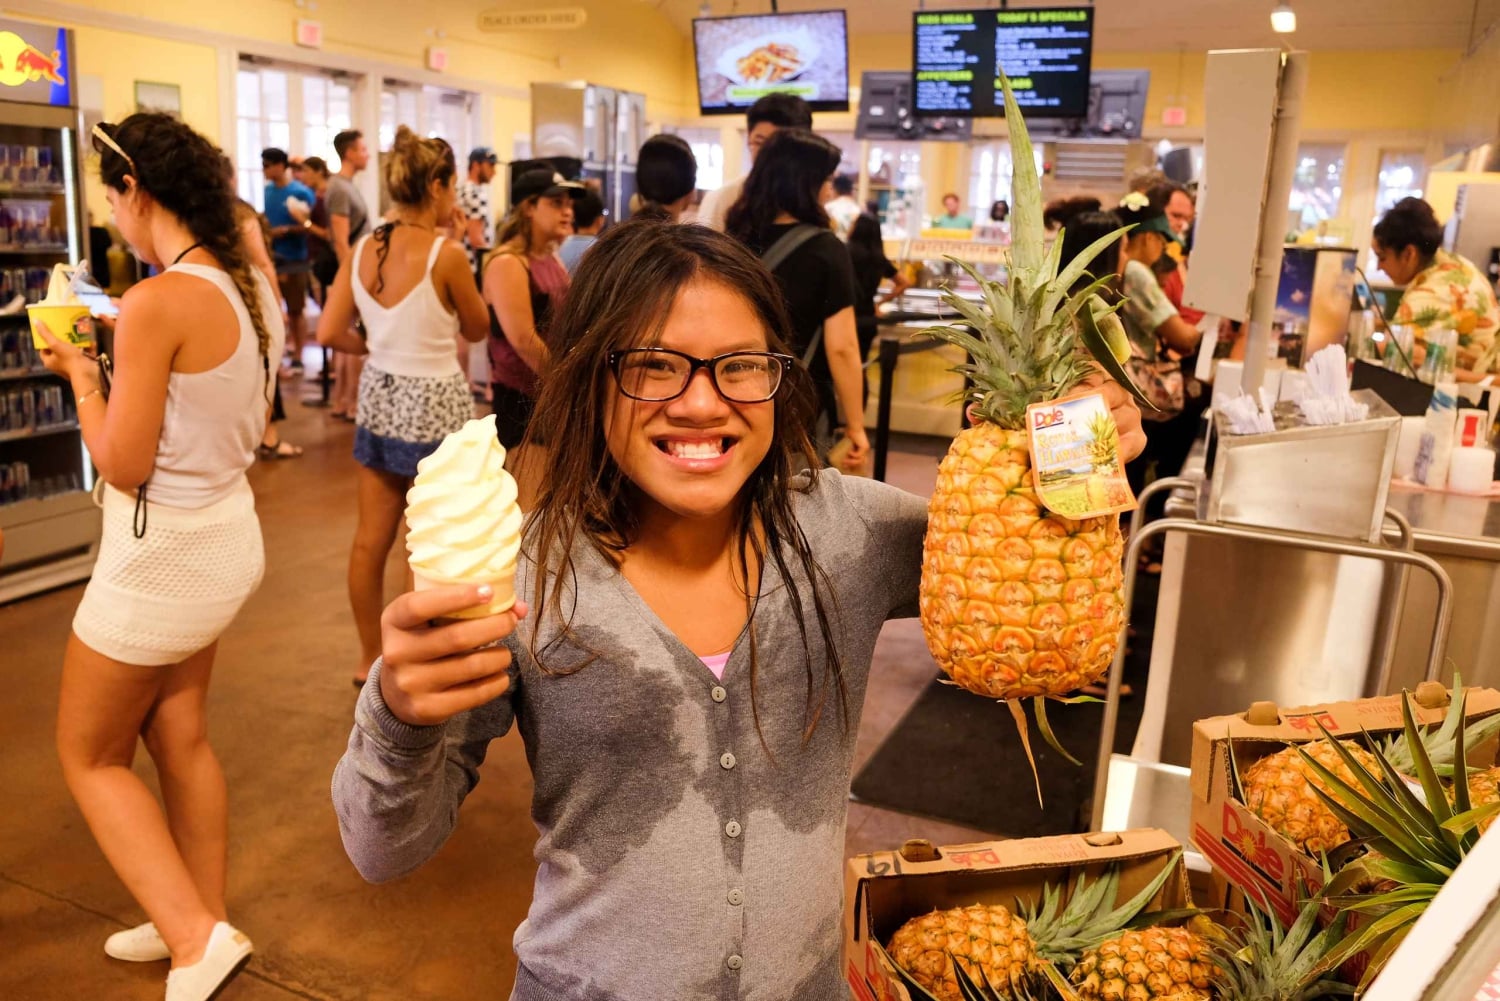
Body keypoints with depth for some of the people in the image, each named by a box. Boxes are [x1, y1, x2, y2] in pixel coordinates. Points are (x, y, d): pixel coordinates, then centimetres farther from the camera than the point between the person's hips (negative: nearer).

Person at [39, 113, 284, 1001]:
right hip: (226, 534, 8)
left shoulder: (157, 303, -24)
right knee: (180, 736, 22)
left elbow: (123, 465, -18)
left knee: (90, 756, 13)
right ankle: (203, 920, 36)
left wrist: (82, 375, -4)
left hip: (161, 556, -8)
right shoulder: (250, 285, 1)